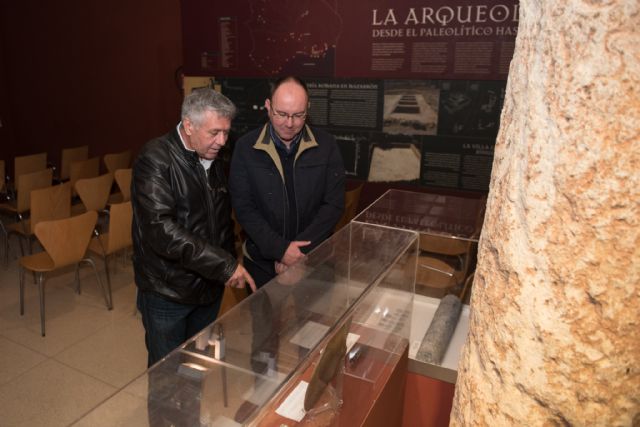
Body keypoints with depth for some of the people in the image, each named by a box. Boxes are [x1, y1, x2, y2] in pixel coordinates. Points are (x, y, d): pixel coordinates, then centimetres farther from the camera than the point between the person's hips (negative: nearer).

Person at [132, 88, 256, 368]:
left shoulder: (213, 160, 6)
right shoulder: (155, 159, -18)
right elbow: (160, 230, -29)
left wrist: (231, 265, 9)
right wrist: (225, 264, -28)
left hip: (209, 287, 6)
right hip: (167, 292, -6)